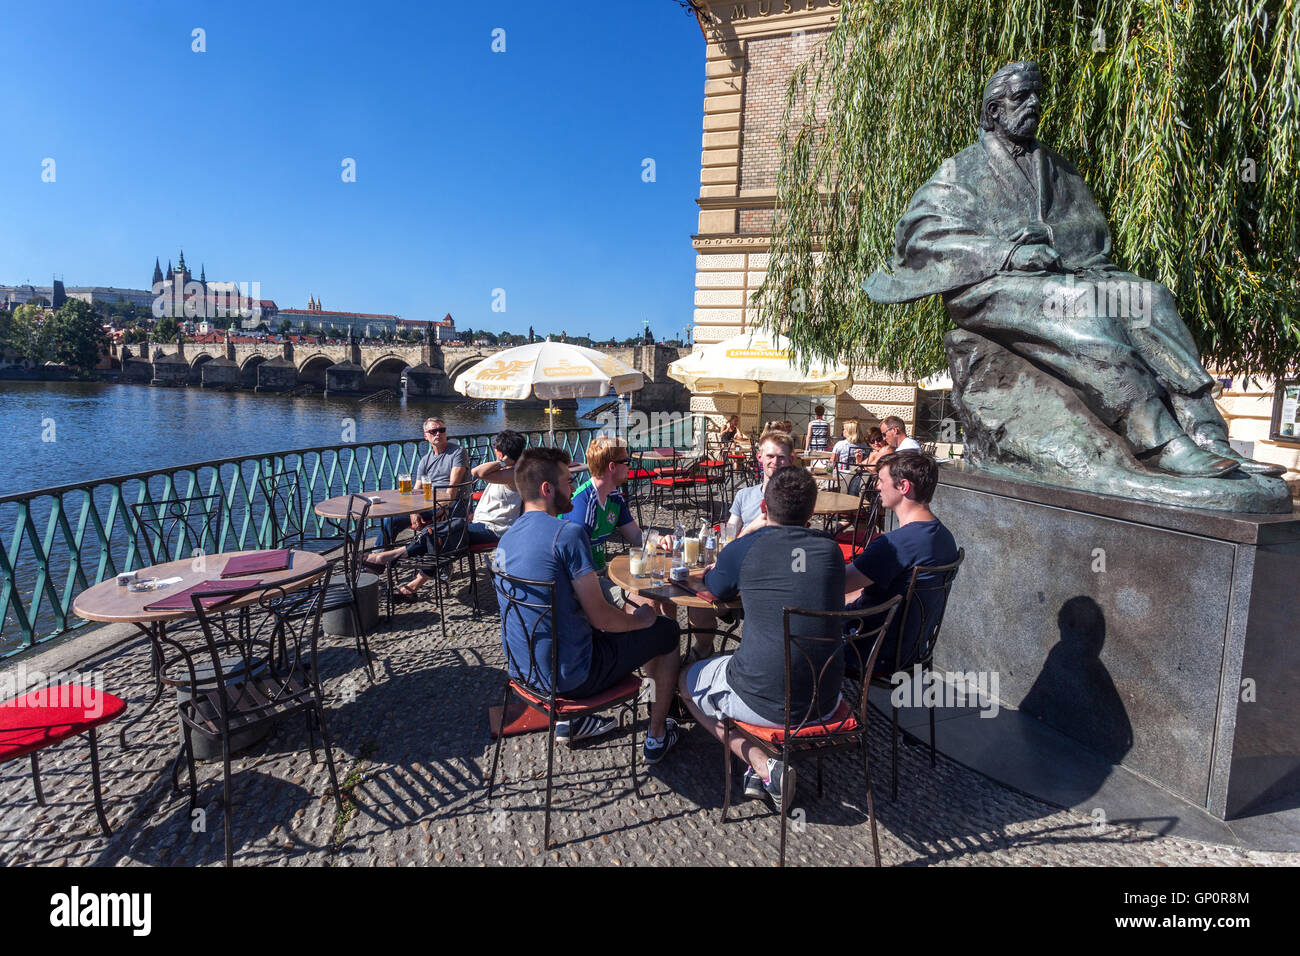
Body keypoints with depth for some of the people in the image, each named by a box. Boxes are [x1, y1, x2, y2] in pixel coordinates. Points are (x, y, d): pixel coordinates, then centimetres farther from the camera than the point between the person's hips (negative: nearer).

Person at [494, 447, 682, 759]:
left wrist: (624, 616, 16)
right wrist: (639, 619, 1)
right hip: (570, 678, -8)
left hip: (522, 668, 8)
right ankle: (657, 738, 23)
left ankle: (568, 720, 34)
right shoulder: (568, 532, -21)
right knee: (667, 631, 10)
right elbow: (600, 617, -20)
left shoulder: (507, 537, 5)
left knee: (626, 616, 32)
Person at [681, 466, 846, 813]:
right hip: (826, 702, 5)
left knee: (688, 683, 24)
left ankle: (763, 766, 7)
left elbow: (716, 590, 14)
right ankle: (762, 771, 19)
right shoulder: (830, 549, 2)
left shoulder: (743, 550, -9)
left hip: (764, 703, -5)